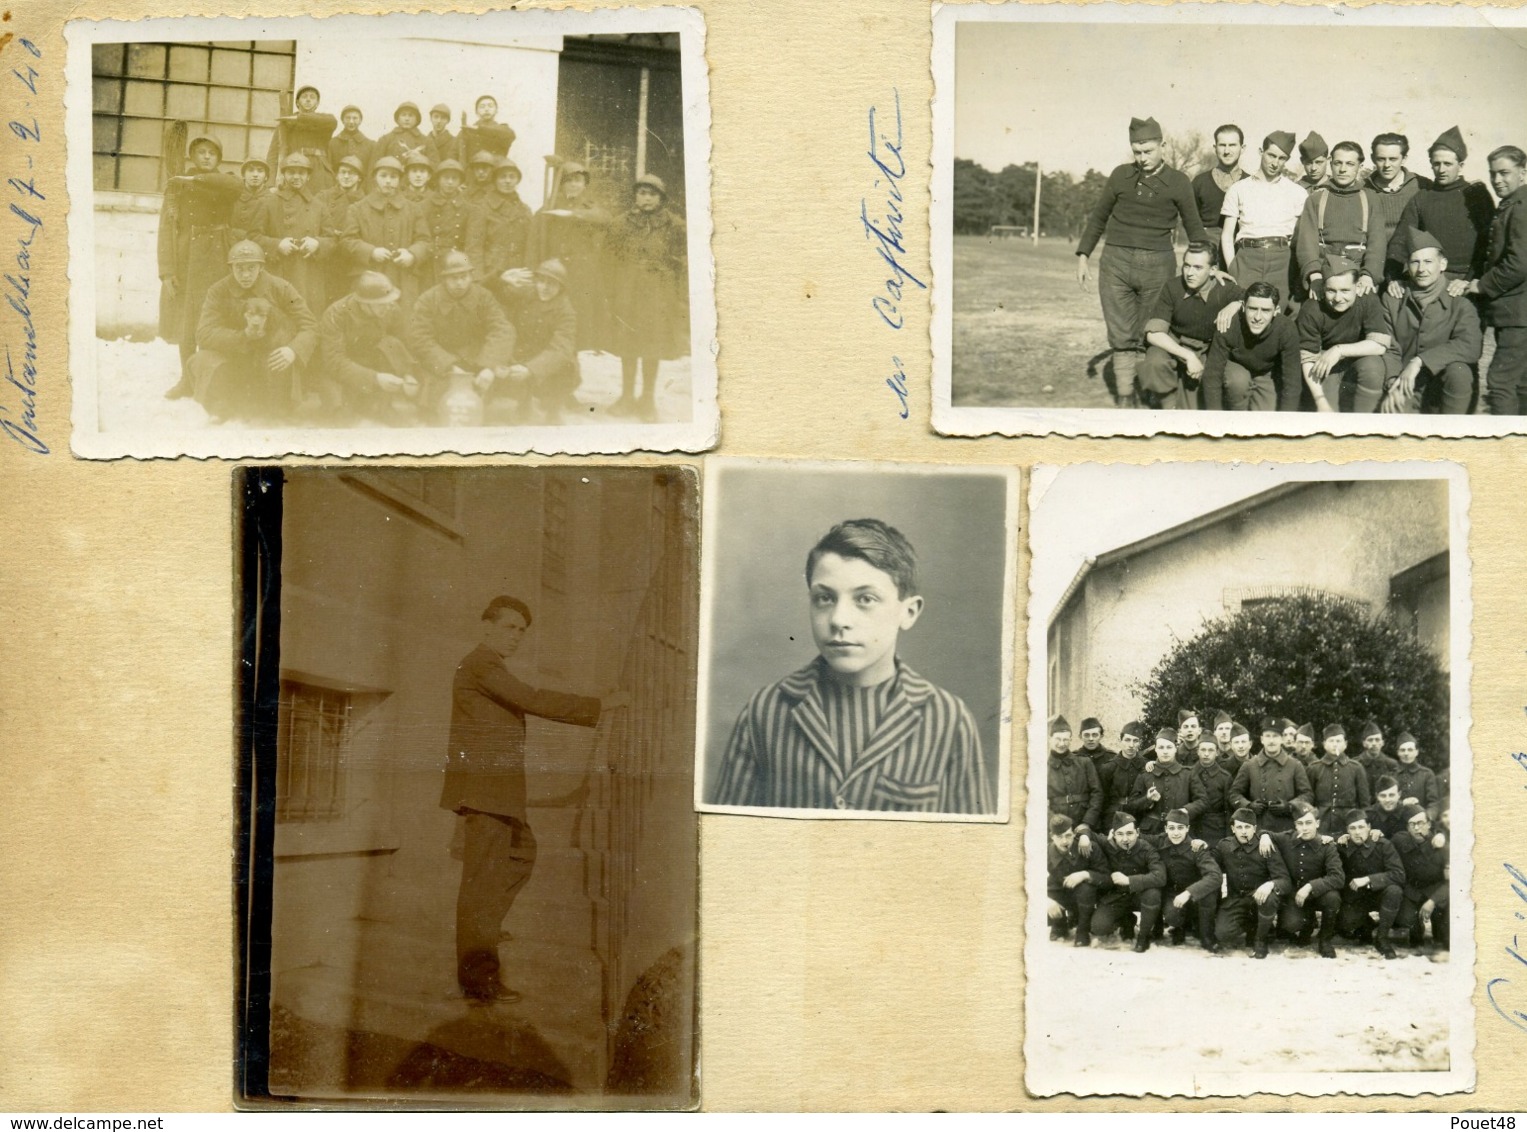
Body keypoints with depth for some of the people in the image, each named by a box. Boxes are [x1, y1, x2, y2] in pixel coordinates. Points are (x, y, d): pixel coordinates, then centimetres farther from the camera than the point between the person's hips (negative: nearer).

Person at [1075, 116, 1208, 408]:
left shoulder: (1177, 182, 2)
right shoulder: (1121, 176, 7)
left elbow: (1194, 228, 8)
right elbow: (1098, 217, 16)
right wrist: (1083, 256, 11)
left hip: (1157, 264, -2)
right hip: (1116, 263, 2)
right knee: (1121, 336, 0)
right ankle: (1124, 398, 3)